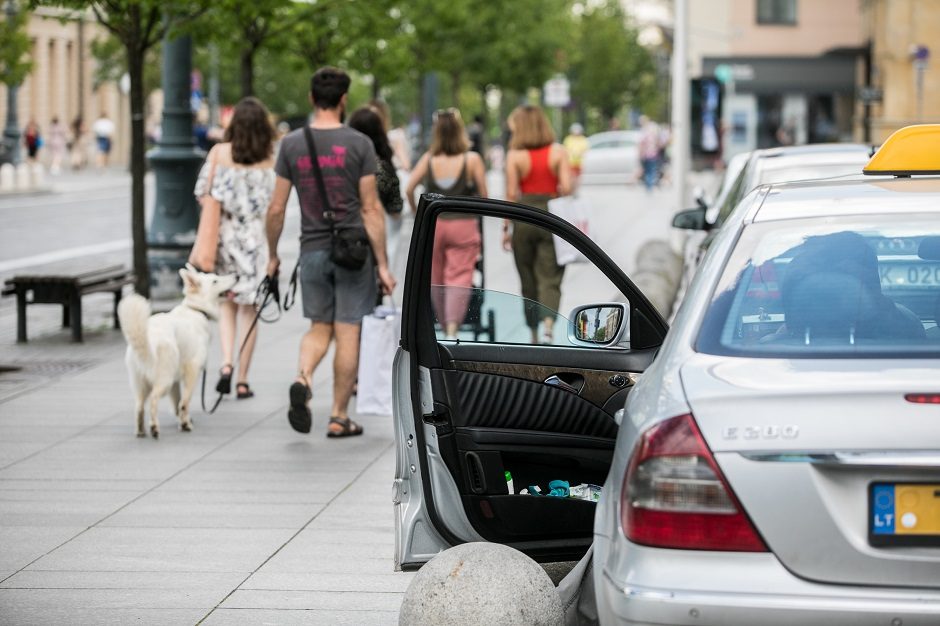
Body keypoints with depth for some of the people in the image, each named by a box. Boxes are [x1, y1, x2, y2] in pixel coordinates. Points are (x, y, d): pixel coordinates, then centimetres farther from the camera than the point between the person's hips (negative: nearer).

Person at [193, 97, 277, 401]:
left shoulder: (220, 152, -3)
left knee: (228, 302, 16)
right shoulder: (270, 158, -5)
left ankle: (226, 363, -5)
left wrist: (218, 213, 3)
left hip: (225, 235, 1)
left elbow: (201, 190, -5)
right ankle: (242, 380, 8)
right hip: (256, 236, -1)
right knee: (248, 307, 8)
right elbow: (274, 202, -6)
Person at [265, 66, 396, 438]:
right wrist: (383, 264, -3)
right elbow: (371, 209, -7)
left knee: (319, 327, 16)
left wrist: (272, 255, 15)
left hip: (312, 250, 3)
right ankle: (339, 417, 8)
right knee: (347, 332, 4)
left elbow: (276, 209, 3)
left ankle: (302, 379, -13)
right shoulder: (358, 144, -6)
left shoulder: (291, 145, 2)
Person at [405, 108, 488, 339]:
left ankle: (446, 329, 25)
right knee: (459, 278, -4)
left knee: (436, 279, 15)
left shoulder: (428, 159, 0)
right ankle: (453, 328, -23)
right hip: (463, 224, -2)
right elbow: (483, 195, -3)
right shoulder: (472, 159, -6)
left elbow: (409, 189, -4)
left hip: (432, 223, 2)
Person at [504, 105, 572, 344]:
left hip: (524, 218, 0)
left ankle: (534, 336, 21)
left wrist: (506, 227, 2)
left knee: (528, 280, 13)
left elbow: (511, 194, -5)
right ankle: (548, 326, -24)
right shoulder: (558, 152, -1)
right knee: (550, 279, -1)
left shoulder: (515, 155, -5)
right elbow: (566, 188, -8)